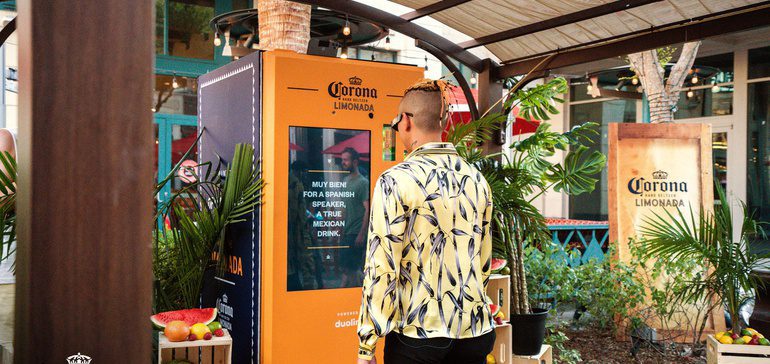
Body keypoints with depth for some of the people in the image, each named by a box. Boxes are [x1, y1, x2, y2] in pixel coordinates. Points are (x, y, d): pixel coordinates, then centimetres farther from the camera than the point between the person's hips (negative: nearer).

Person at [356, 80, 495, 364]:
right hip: (476, 331, 5)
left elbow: (381, 269, -14)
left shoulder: (396, 180, -12)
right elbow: (483, 262, 12)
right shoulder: (477, 180, 4)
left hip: (416, 333, -5)